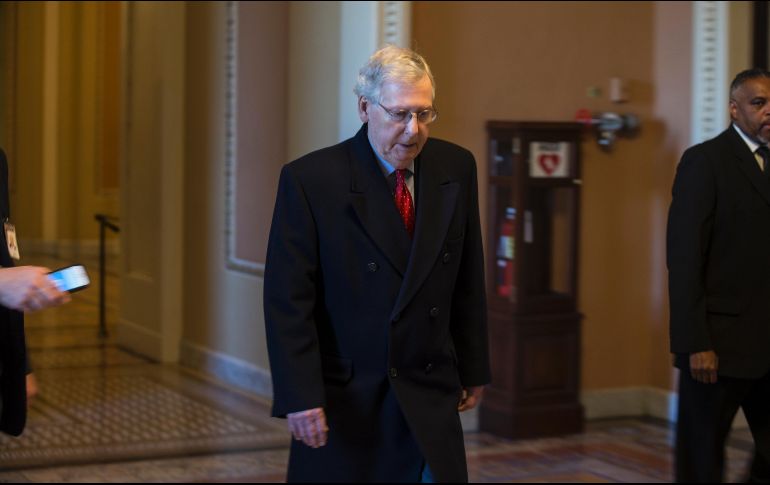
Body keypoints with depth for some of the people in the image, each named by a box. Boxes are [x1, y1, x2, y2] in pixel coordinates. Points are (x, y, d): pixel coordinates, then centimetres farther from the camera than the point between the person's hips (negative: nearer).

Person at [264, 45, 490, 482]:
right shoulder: (309, 180, -12)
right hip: (342, 398, -3)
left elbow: (468, 282, 9)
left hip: (429, 397, 3)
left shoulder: (456, 167, 2)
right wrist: (301, 396, -17)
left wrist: (474, 368, 12)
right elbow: (288, 299, -13)